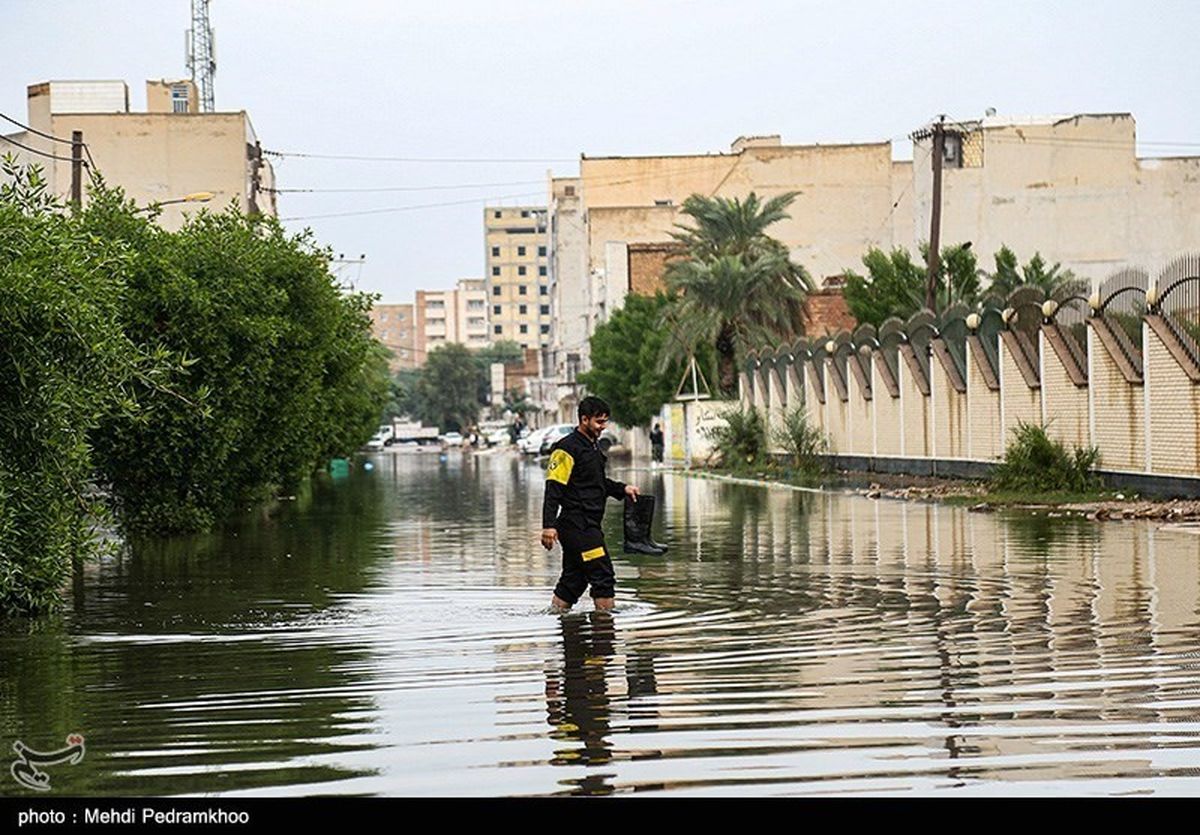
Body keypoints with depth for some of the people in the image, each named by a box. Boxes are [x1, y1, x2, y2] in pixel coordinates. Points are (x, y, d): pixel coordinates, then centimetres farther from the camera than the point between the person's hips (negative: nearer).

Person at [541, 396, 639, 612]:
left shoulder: (591, 447, 18)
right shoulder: (567, 449, -13)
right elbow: (553, 489, -19)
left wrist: (622, 489, 17)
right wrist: (548, 525, -26)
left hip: (588, 525, 10)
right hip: (576, 526, -10)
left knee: (573, 580, 12)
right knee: (603, 576, -9)